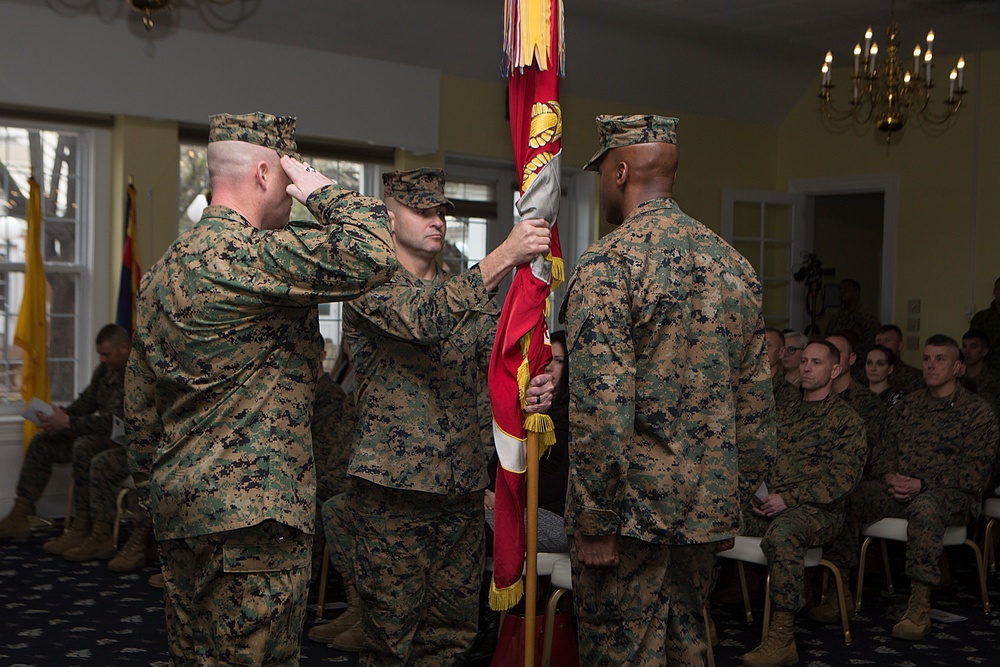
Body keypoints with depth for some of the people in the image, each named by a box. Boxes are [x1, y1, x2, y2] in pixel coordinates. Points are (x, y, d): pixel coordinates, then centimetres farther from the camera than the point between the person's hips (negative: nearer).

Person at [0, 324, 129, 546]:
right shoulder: (105, 369, 11)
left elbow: (116, 421, -27)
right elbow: (86, 401, 18)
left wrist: (68, 422, -26)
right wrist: (60, 415, -3)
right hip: (103, 433, 10)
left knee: (84, 448, -37)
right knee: (42, 442, 5)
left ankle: (82, 529, -32)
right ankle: (19, 518, 1)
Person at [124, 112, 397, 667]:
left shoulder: (164, 268, 14)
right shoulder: (252, 255, -16)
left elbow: (139, 405, 19)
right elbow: (373, 253, -28)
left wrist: (152, 488, 26)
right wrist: (319, 188, -10)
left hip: (179, 509, 10)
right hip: (252, 514, -10)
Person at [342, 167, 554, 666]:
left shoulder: (468, 294, 15)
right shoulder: (369, 288, -6)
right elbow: (423, 318, -26)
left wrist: (533, 390, -19)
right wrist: (505, 255, -33)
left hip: (463, 493, 6)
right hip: (394, 495, -6)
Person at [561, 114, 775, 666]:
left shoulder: (607, 264, -13)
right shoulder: (734, 265, 9)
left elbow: (601, 409, -20)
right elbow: (756, 402, 11)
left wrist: (595, 525, -14)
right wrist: (734, 500, 18)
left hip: (634, 514, -7)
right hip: (707, 512, 7)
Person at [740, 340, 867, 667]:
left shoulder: (845, 417, 3)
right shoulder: (786, 415, 23)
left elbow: (844, 477, -8)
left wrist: (788, 498, -16)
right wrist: (757, 493, -1)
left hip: (817, 509, -6)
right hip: (768, 505, 6)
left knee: (782, 531, -39)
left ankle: (782, 639, -35)